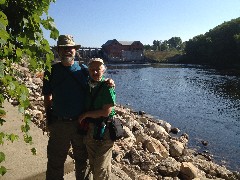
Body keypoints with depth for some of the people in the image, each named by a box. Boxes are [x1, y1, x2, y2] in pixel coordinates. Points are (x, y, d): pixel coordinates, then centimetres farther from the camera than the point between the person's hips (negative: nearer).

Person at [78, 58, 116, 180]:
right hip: (89, 129, 7)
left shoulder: (107, 87, -15)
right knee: (92, 164, 22)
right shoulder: (87, 86, 5)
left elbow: (106, 112, -20)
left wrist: (86, 114, -13)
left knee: (101, 167, 6)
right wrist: (84, 121, -3)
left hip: (103, 131, -6)